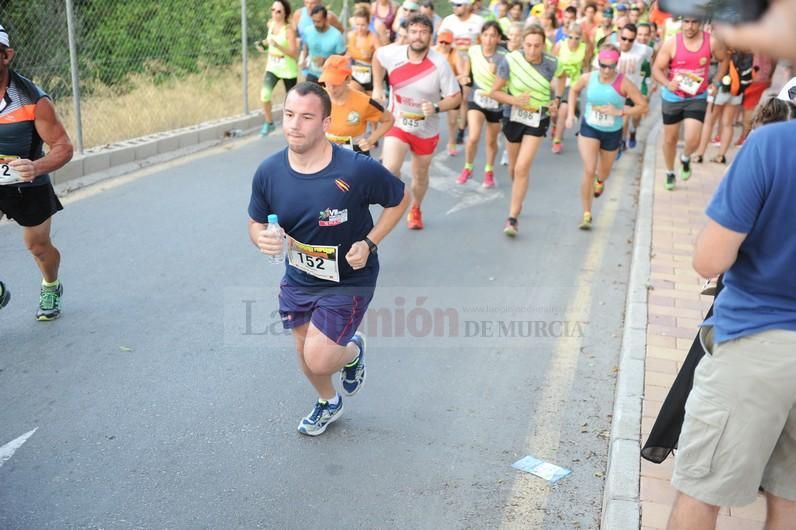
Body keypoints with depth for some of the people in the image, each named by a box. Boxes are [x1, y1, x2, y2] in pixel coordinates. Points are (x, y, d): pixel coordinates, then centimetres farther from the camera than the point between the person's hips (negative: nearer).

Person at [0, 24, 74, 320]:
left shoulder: (34, 101, -21)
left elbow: (63, 147, -18)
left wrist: (37, 167, -37)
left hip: (30, 187, -2)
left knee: (38, 246, 13)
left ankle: (50, 289, 44)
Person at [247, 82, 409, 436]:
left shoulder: (358, 170, -27)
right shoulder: (268, 172, -16)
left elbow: (400, 199, -8)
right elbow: (256, 223, 0)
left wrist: (369, 242, -18)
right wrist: (261, 238, -24)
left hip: (349, 281, -4)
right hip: (298, 279, 4)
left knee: (317, 360, -11)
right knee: (305, 353, 19)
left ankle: (353, 351, 28)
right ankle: (328, 404, 52)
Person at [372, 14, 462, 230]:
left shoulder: (440, 64, -19)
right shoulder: (392, 54, -14)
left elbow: (456, 98, -13)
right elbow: (377, 57, 11)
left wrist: (436, 107, -32)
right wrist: (377, 87, 0)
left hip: (426, 129, 0)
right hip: (397, 124, 0)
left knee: (420, 176, 18)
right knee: (390, 170, -24)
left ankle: (415, 210, 47)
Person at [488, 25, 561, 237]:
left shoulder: (551, 64, -12)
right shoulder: (510, 61, -17)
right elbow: (494, 92, -9)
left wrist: (556, 101, -8)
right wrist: (514, 100, -26)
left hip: (538, 120, -1)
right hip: (514, 117, 1)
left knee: (522, 168, -13)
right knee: (513, 167, 16)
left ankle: (513, 217, -6)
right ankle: (518, 200, 47)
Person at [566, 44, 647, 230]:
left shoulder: (624, 83, -20)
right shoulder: (588, 78, -12)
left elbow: (643, 106, -15)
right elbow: (574, 90, 10)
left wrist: (619, 112, -26)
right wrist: (571, 113, 2)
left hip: (612, 133, 1)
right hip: (589, 129, 0)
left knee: (604, 172, 21)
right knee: (589, 170, -17)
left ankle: (600, 181, 62)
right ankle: (586, 214, -5)